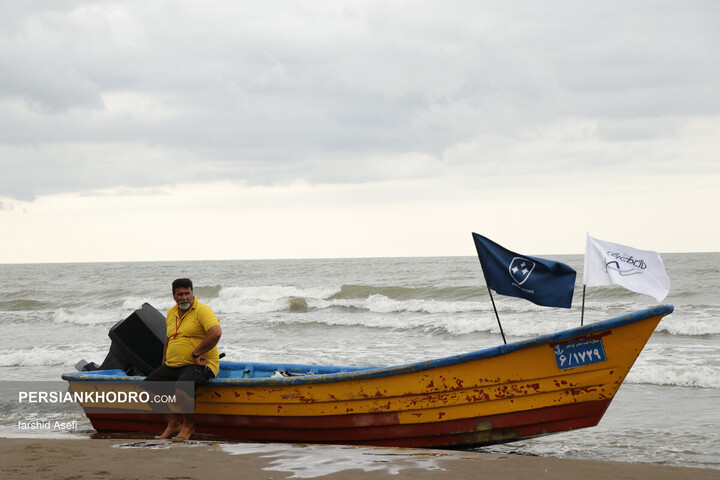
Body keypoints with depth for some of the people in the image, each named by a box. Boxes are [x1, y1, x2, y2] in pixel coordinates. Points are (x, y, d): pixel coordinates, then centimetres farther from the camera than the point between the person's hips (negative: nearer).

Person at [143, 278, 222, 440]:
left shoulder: (202, 310, -8)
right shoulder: (171, 313, 16)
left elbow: (216, 333, -24)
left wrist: (195, 354, -20)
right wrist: (163, 367, 20)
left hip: (198, 365, -8)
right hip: (172, 366, 8)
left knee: (181, 390, -34)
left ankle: (188, 426, -6)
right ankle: (173, 424, 3)